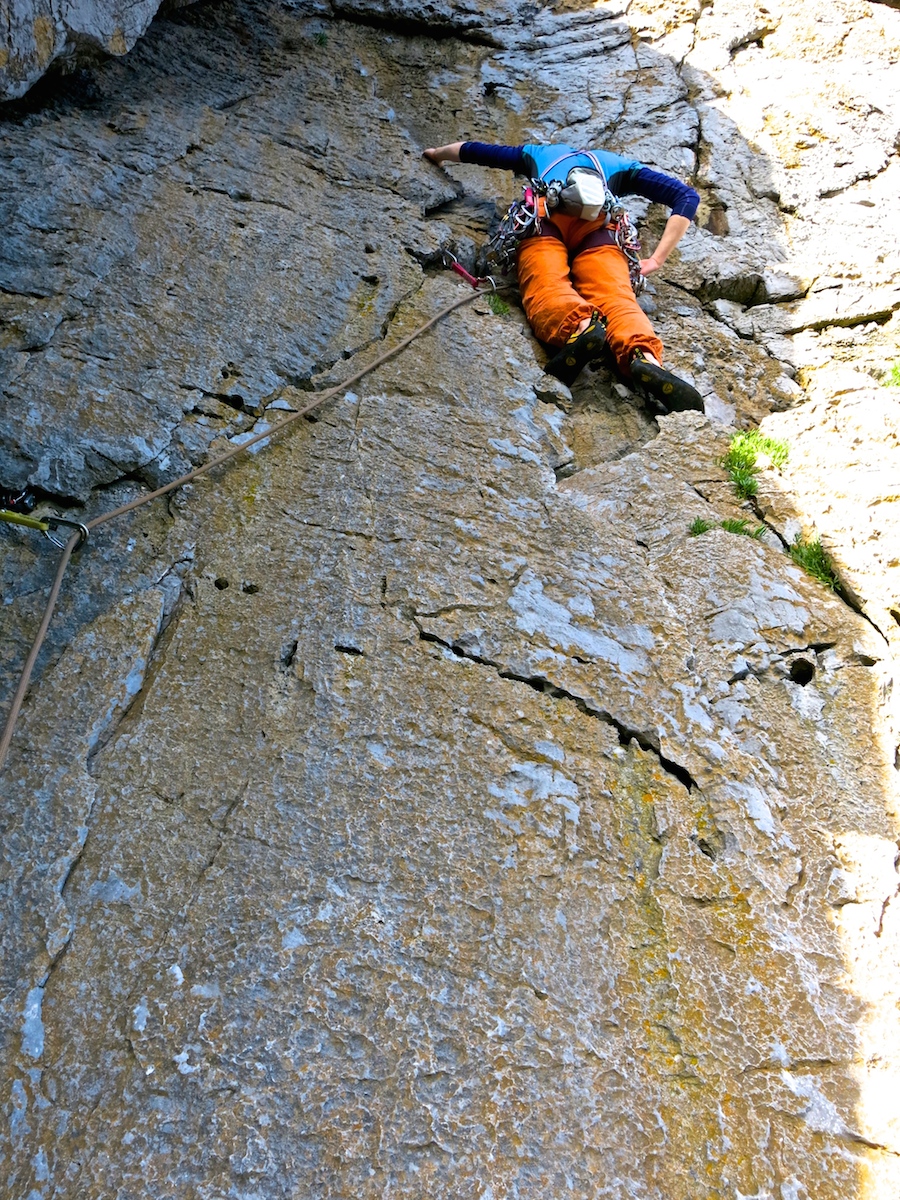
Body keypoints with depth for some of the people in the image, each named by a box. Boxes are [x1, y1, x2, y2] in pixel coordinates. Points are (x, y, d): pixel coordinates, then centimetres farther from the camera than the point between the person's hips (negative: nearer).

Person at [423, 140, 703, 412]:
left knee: (546, 288, -21)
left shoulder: (539, 153, 44)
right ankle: (645, 358, -50)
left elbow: (472, 150, 54)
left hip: (544, 215, 1)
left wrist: (437, 153, 73)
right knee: (615, 296, -19)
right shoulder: (620, 166, 40)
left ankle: (581, 326, -56)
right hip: (596, 223, 0)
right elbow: (687, 196, 29)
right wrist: (656, 259, 22)